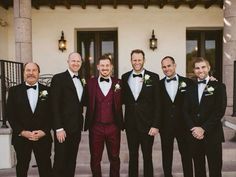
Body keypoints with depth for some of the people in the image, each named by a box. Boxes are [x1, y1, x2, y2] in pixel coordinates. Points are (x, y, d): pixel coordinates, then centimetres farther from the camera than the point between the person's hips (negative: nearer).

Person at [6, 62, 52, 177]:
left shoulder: (47, 90, 3)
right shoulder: (14, 91, 2)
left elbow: (51, 114, 1)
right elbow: (10, 115, -1)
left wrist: (44, 131, -10)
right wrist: (22, 132, -10)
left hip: (43, 137, 0)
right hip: (21, 137, 0)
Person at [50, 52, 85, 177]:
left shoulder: (81, 81, 14)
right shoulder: (58, 78, -8)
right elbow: (55, 105, -13)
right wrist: (59, 128, -17)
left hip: (76, 127, 6)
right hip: (63, 127, -6)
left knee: (72, 160, 14)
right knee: (60, 160, 3)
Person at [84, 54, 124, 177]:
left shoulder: (118, 83, 1)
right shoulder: (90, 83, 0)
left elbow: (122, 102, 4)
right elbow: (86, 103, 0)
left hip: (113, 127, 1)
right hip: (95, 127, 0)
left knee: (114, 158, 15)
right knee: (95, 159, 13)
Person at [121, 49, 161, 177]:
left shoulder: (153, 77, -5)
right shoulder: (125, 77, 4)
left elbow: (158, 103, -7)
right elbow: (124, 100, 11)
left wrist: (155, 125, -11)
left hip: (147, 124, -2)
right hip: (130, 124, 3)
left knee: (147, 157, 10)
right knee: (132, 156, 15)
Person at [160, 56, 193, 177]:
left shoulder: (187, 82, -2)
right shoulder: (159, 84, 1)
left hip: (183, 125, -1)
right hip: (165, 126, 1)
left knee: (186, 154, 12)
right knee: (166, 155, 13)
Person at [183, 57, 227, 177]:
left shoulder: (219, 86, 0)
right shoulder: (190, 88, 11)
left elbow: (220, 111, -10)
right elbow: (185, 111, 5)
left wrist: (204, 129, -15)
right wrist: (193, 128, -10)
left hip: (212, 135, -3)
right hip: (194, 135, 3)